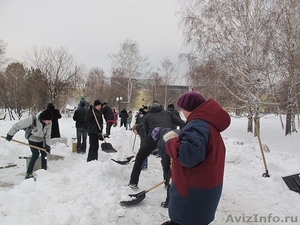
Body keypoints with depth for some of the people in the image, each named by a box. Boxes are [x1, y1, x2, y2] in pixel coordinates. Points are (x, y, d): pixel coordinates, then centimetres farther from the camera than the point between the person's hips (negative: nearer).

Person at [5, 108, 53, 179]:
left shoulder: (49, 123, -21)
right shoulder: (32, 120, -36)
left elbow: (48, 135, -13)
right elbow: (18, 125, -25)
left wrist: (47, 145, -23)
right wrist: (10, 134, -16)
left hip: (41, 140, 5)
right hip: (32, 139, -5)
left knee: (44, 153, 4)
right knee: (36, 154, -16)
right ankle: (28, 173, -7)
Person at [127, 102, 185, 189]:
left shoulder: (147, 116, 23)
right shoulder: (167, 113, 24)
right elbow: (181, 123, 12)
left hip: (153, 138, -1)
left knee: (139, 158, 19)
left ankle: (133, 183, 19)